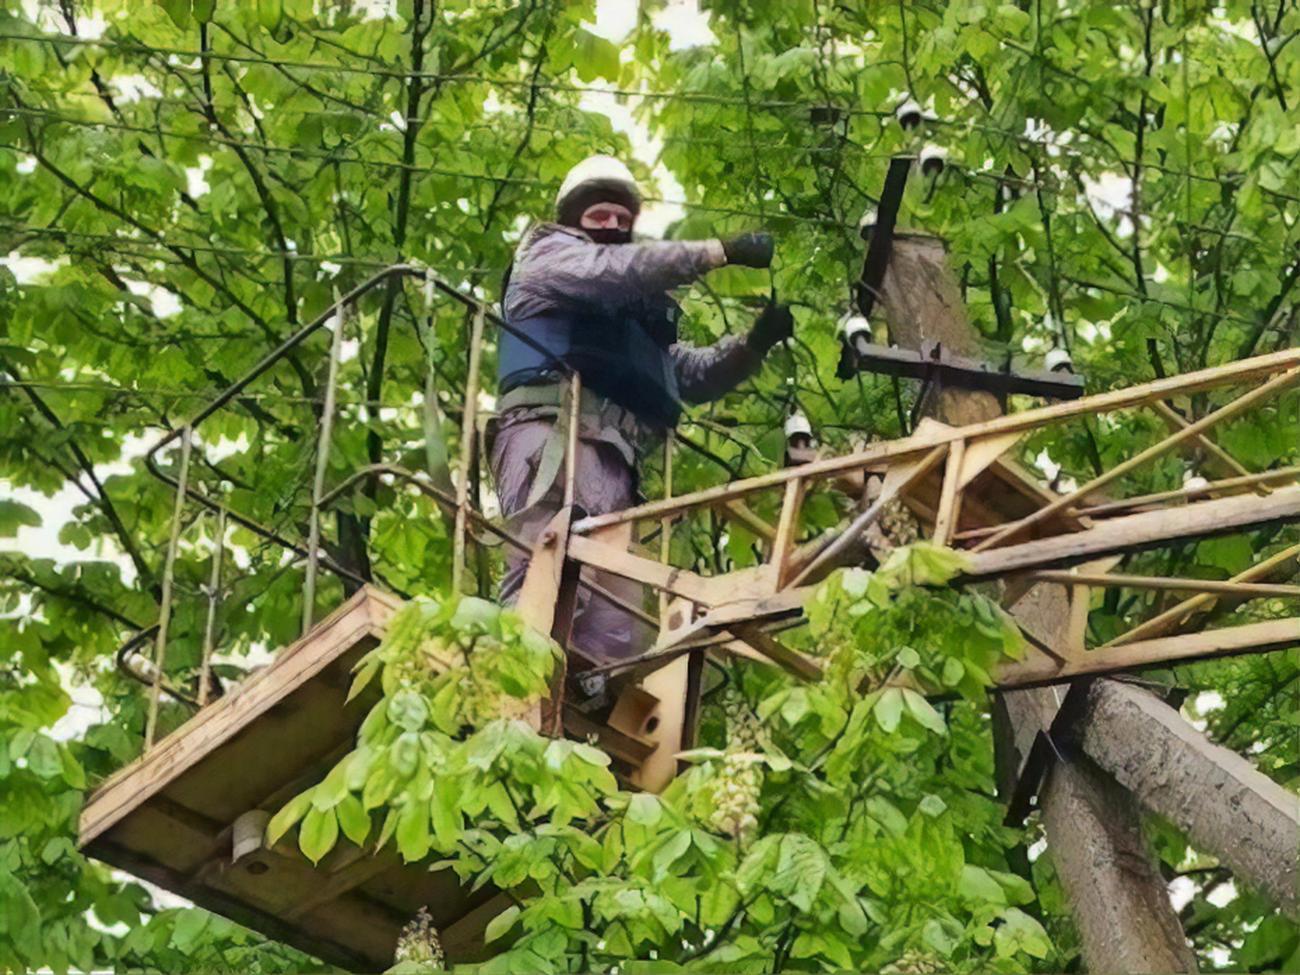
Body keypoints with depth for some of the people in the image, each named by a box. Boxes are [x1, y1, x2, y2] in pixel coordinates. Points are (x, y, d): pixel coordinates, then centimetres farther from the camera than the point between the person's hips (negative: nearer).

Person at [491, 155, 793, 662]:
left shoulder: (637, 319, 40)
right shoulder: (547, 253, 19)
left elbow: (696, 375, 33)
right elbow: (612, 270, -2)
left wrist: (754, 341, 14)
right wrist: (719, 252, -8)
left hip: (610, 458, 8)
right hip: (554, 432, -8)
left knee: (616, 629, -5)